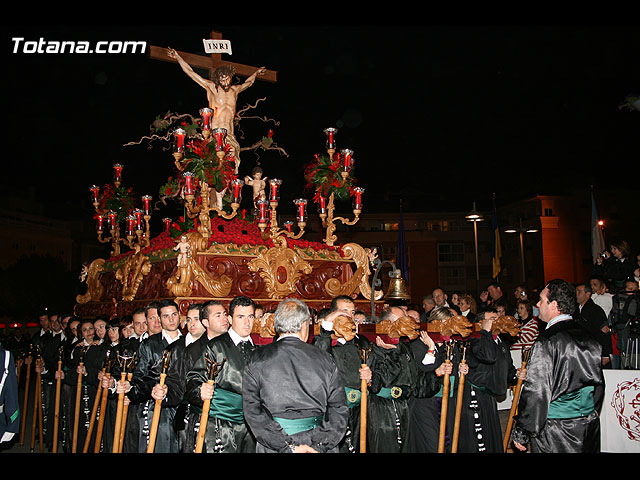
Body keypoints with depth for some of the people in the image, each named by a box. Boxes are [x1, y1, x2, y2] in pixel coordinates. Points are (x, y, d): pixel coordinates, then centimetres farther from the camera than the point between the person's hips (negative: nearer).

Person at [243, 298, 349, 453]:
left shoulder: (257, 360, -3)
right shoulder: (324, 359, -3)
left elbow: (252, 411, -10)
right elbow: (339, 409, -7)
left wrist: (288, 447, -13)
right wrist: (319, 446, -10)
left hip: (272, 447, 0)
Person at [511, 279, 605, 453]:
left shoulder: (547, 341, -19)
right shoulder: (589, 338, 4)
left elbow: (536, 391, -21)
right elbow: (599, 383, 14)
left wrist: (521, 433, -13)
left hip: (556, 431, -7)